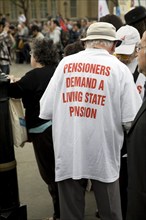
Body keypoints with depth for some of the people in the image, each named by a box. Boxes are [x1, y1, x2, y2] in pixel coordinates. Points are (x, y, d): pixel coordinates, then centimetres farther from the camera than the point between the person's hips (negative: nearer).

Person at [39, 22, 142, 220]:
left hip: (67, 155, 2)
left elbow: (46, 111, 0)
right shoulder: (119, 68, -6)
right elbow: (132, 119, -9)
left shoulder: (65, 63, -1)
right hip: (103, 156, -2)